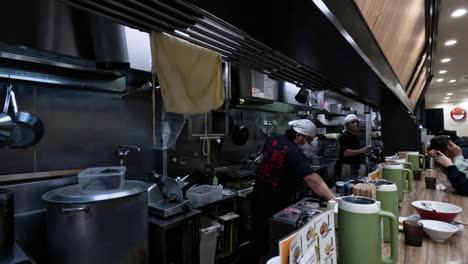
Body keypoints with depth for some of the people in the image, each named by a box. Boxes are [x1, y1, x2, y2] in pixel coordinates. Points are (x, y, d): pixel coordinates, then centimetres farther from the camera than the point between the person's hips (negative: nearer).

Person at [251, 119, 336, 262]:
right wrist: (334, 199, -33)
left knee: (260, 233, 22)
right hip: (276, 201, -7)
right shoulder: (294, 153, -26)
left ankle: (257, 258, 40)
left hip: (259, 193, 8)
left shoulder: (273, 139, -2)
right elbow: (312, 179, -33)